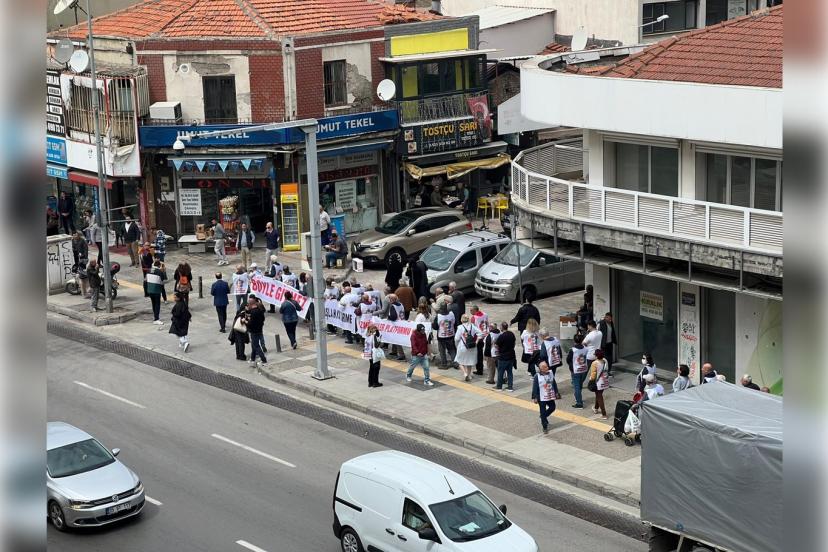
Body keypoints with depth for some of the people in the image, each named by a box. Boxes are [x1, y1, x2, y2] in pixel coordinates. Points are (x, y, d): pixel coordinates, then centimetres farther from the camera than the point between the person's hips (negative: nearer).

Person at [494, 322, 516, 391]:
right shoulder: (512, 334, -1)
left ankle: (499, 386, 18)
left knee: (500, 372, 9)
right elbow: (515, 343, 12)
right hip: (511, 356, 6)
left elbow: (496, 345, -13)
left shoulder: (501, 336, -21)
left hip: (503, 357, -6)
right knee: (510, 371, 13)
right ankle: (510, 386, 14)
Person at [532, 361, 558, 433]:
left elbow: (554, 384, 13)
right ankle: (545, 427, 12)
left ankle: (543, 418, 38)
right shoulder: (537, 376, -15)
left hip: (550, 396, 5)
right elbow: (535, 388, -12)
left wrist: (556, 393, 16)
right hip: (542, 398, -5)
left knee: (552, 408, 12)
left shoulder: (551, 374, 1)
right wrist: (534, 398, -12)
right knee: (543, 412, 1)